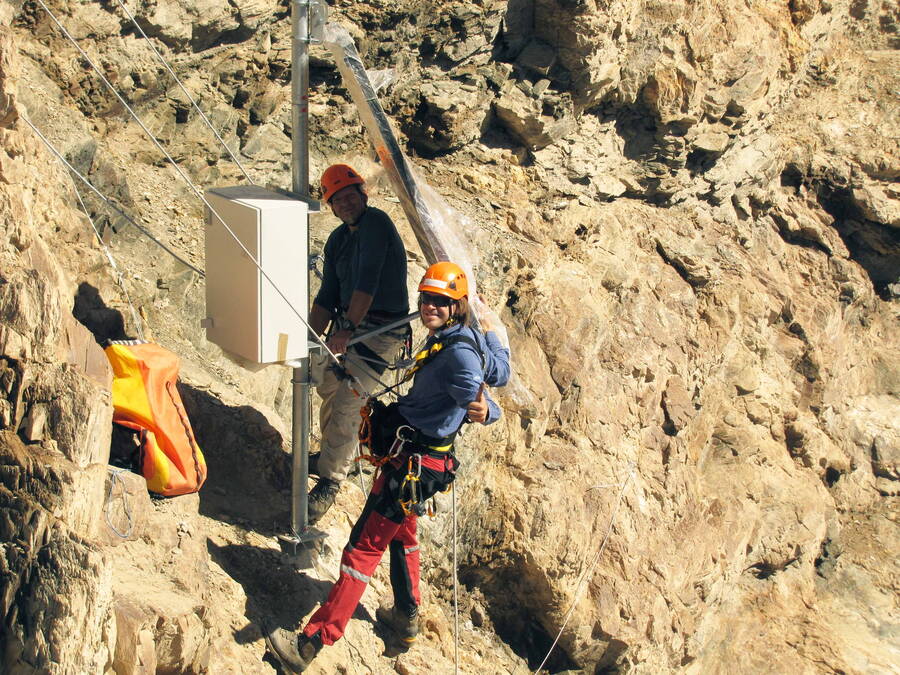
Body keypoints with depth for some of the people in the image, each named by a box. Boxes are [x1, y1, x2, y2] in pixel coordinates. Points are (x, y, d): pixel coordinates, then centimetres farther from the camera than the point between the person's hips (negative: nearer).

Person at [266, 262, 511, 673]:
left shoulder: (459, 351, -24)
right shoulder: (457, 338, 4)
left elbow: (484, 402, -28)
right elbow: (500, 374, 17)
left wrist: (484, 411, -47)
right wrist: (490, 334, 26)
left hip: (414, 463, -11)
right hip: (411, 454, 11)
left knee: (364, 547, -8)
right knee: (400, 532, 28)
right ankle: (406, 617, 46)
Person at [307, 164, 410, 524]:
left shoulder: (376, 222, -16)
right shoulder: (337, 240, 11)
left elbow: (367, 280, -26)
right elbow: (327, 297, 13)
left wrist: (347, 328, -29)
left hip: (379, 330, -9)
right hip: (346, 323, 9)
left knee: (347, 406, -12)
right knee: (328, 389, 20)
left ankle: (330, 481, 2)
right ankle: (332, 453, 43)